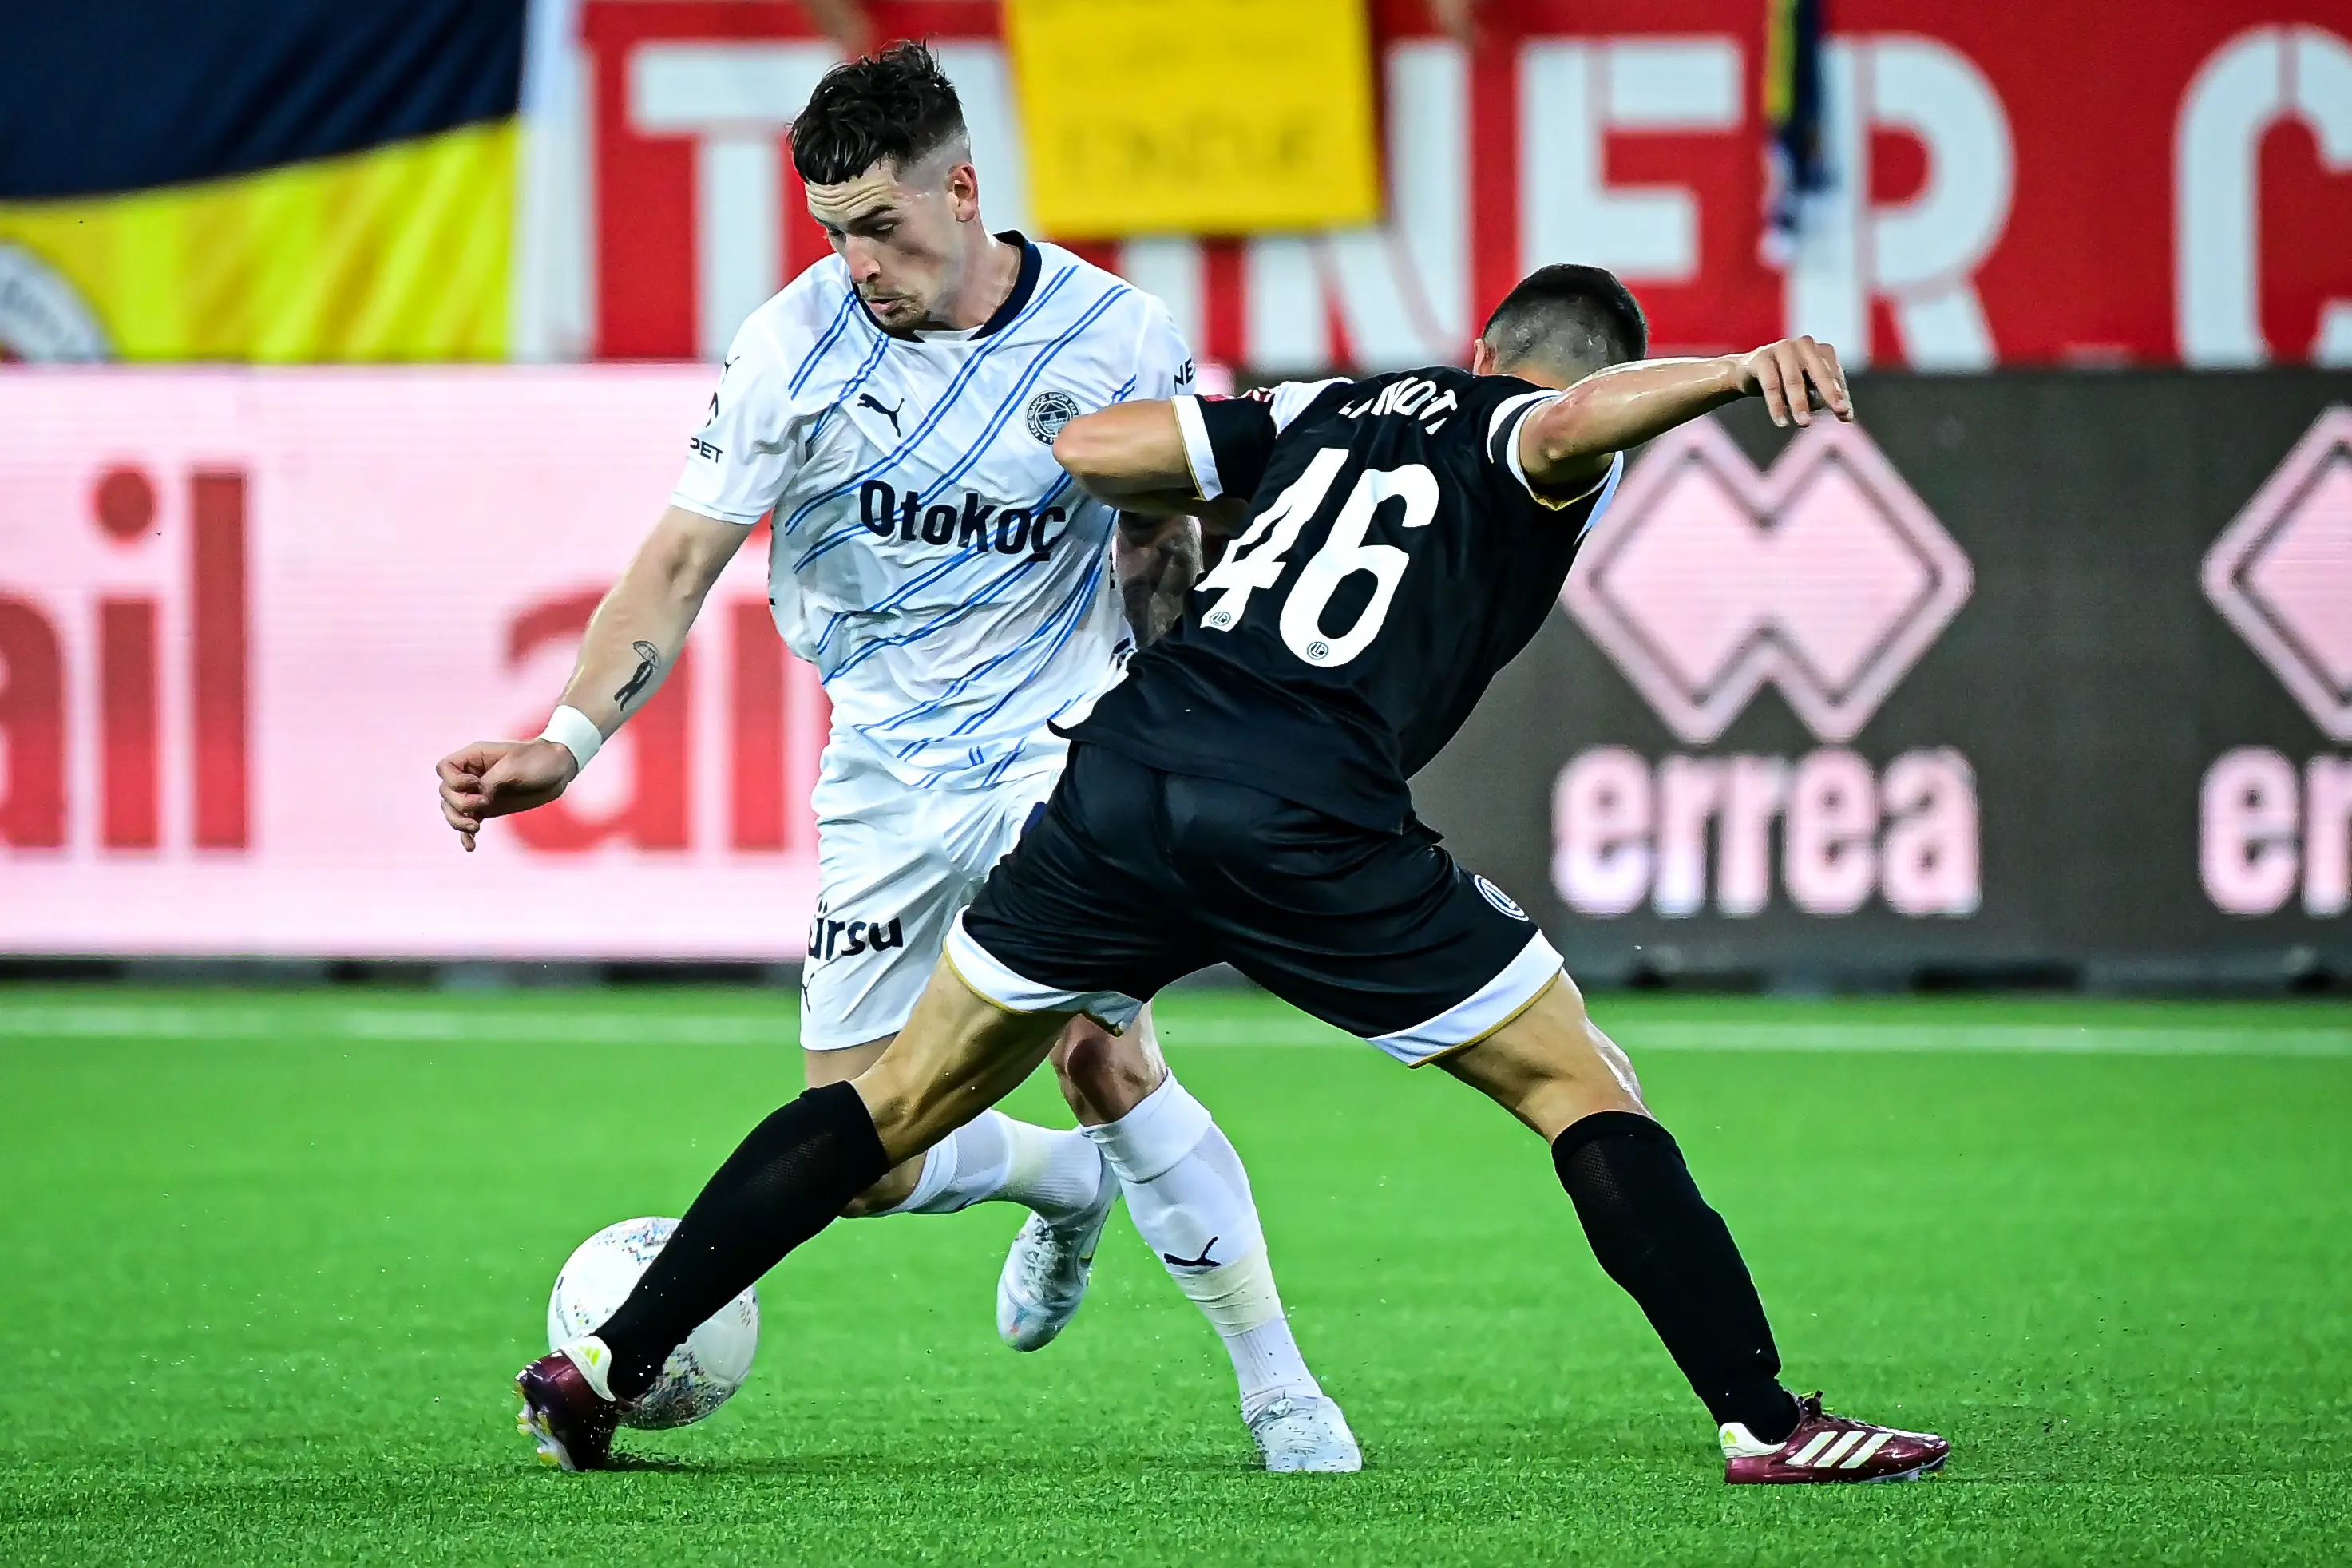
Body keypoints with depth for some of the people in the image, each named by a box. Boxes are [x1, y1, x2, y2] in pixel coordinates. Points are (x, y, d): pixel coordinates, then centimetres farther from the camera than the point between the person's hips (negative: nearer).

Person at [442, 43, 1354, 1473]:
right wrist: (567, 743, -20)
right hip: (886, 775, 3)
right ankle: (1068, 1183, 34)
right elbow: (682, 561, -7)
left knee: (1103, 1053, -25)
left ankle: (1283, 1393, -14)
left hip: (1060, 745, -3)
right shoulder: (798, 344, -9)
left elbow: (1162, 548, 8)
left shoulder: (1117, 340, -8)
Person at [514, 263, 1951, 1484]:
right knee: (1581, 1091, 8)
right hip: (1309, 820, -5)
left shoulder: (1333, 409, 27)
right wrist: (1741, 370, -28)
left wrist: (1210, 506, 43)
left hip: (1122, 773, 5)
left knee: (904, 1101, 19)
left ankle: (609, 1363, 19)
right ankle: (1767, 1421, 1)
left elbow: (1088, 446, 24)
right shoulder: (1531, 442, 12)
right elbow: (1581, 421, -13)